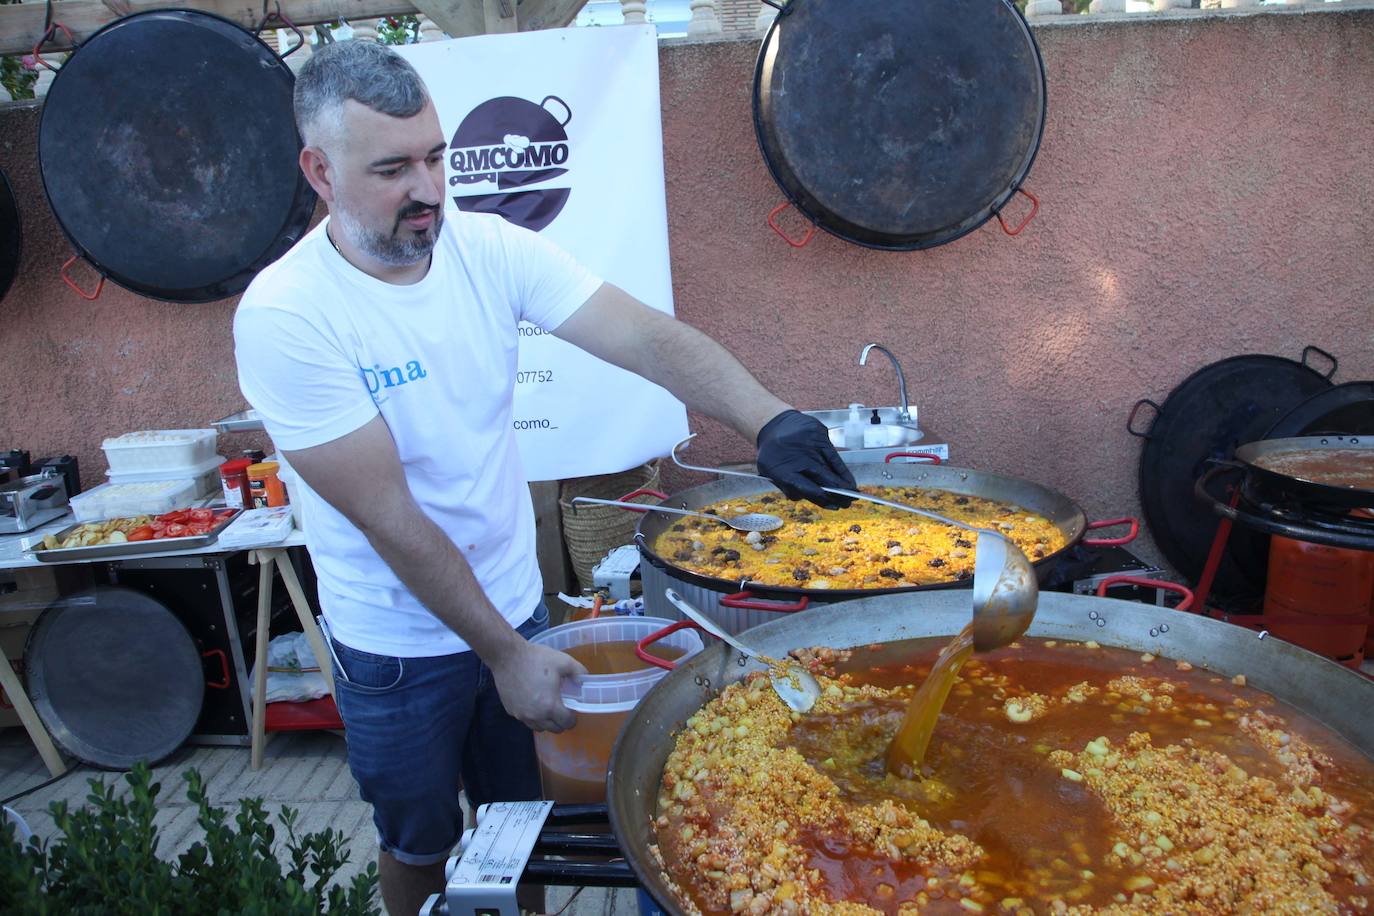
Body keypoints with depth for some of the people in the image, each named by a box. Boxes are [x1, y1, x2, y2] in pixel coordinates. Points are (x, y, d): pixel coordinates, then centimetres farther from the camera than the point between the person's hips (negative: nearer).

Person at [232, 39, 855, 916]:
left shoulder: (489, 247, -11)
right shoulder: (284, 315, -23)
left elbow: (647, 335, -21)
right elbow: (389, 519, -23)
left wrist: (770, 417, -37)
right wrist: (506, 655, -19)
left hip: (516, 604, 4)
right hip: (400, 647, -3)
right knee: (420, 844, 22)